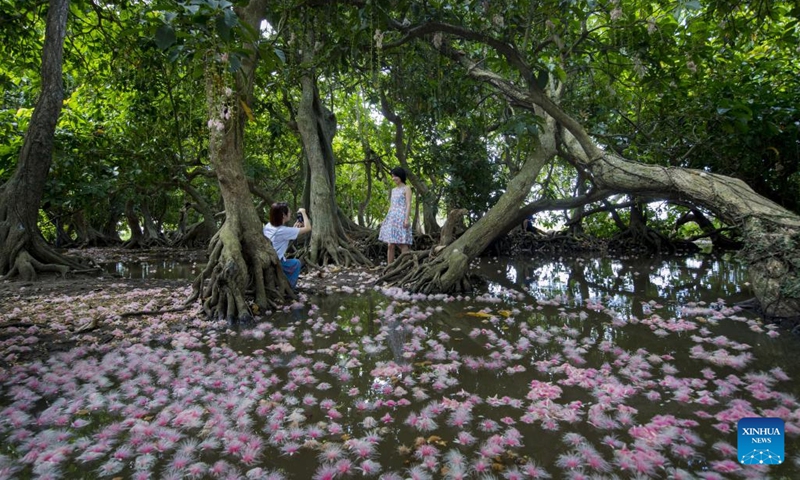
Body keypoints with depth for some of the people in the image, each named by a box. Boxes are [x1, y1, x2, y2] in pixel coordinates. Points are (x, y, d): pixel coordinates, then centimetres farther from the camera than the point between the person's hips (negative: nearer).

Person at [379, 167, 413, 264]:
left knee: (403, 244, -7)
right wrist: (386, 219, 16)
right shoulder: (393, 190, 21)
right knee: (390, 245, 4)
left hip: (401, 218, -7)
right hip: (392, 218, 7)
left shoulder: (407, 188, 1)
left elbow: (408, 204, -8)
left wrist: (407, 218, -18)